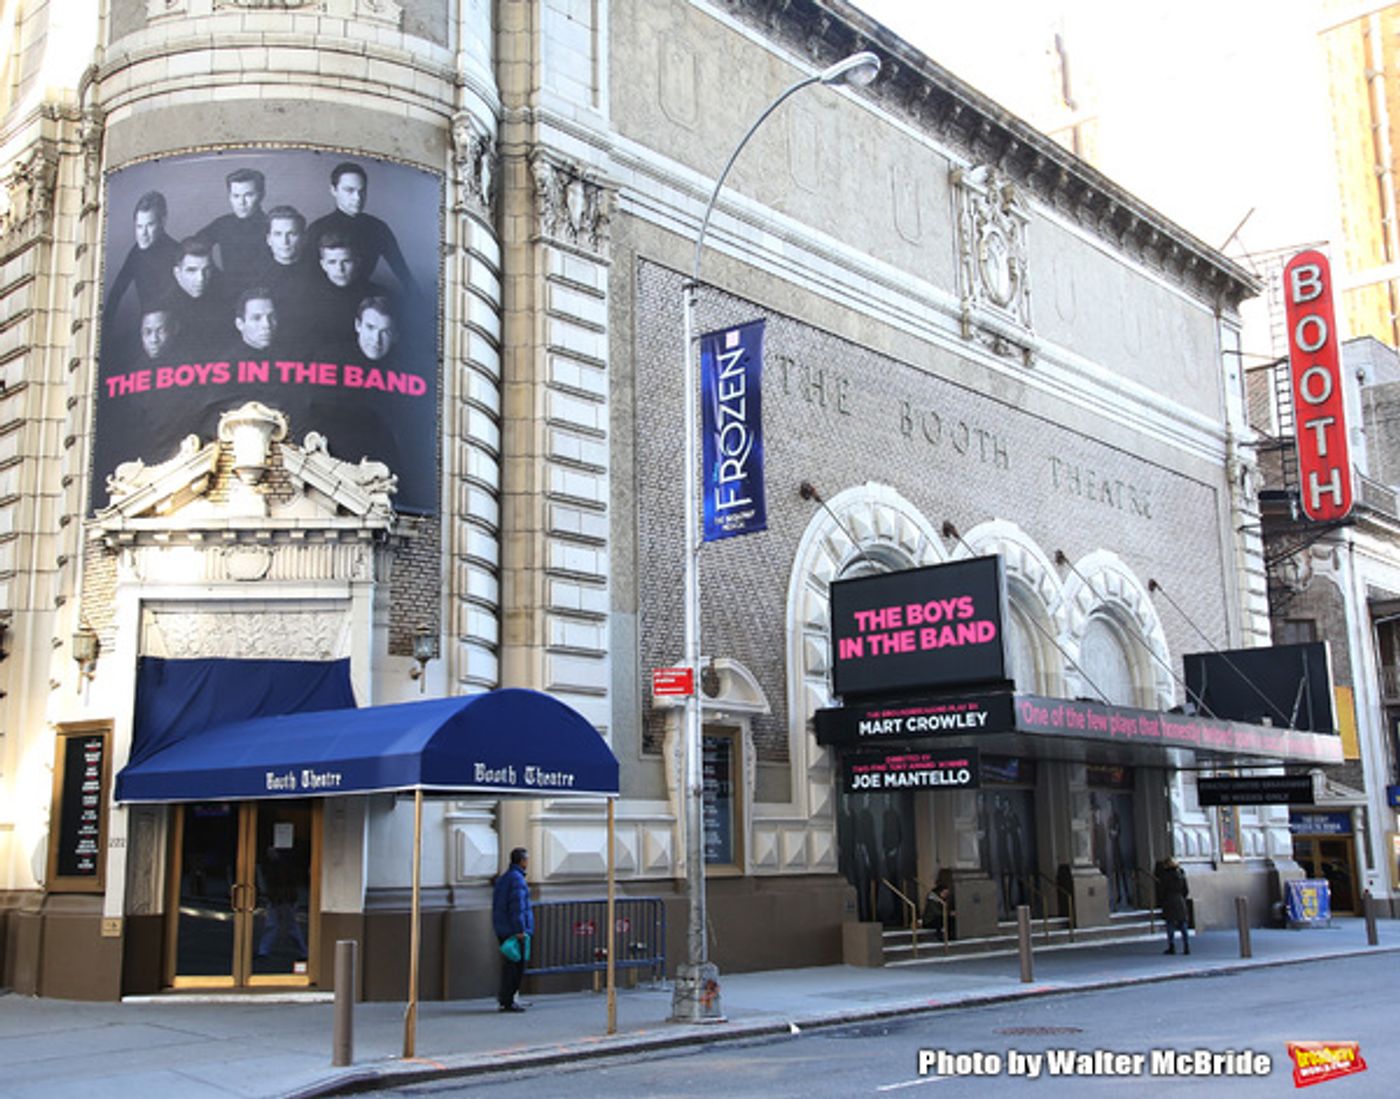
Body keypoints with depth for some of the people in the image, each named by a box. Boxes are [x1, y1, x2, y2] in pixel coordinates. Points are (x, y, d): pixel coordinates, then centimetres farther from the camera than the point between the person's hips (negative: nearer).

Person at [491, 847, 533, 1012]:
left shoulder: (502, 879, 18)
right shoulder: (517, 879, -13)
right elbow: (517, 906, -20)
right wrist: (520, 930, -20)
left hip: (502, 930, 10)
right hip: (514, 930, -10)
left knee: (509, 964, 15)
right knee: (515, 965, -5)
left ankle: (504, 996, 16)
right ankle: (508, 1000, -5)